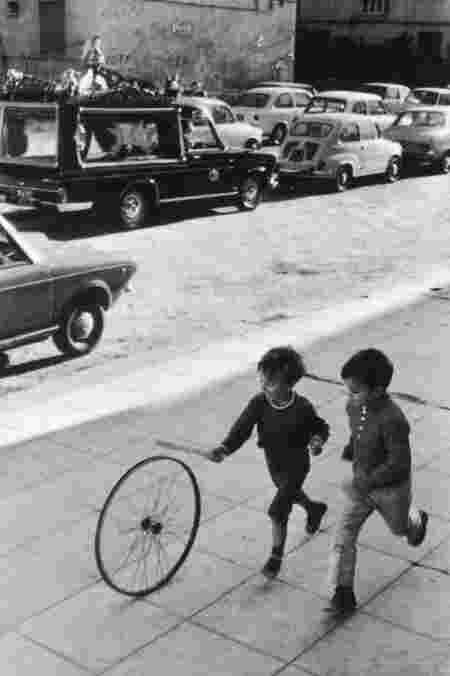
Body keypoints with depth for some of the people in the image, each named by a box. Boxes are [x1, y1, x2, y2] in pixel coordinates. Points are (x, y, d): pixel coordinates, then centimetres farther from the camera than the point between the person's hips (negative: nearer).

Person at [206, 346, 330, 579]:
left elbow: (321, 427, -10)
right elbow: (242, 428, -28)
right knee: (290, 494, 31)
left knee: (277, 512, -8)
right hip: (273, 463, 5)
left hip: (296, 466, -5)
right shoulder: (258, 403, -21)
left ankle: (276, 556, 16)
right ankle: (314, 508, 64)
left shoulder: (302, 408, -28)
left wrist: (318, 440, -32)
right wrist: (224, 448, -46)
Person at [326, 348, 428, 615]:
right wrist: (349, 451, 8)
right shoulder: (354, 407, -13)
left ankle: (418, 520, 61)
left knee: (399, 527, 25)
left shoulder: (393, 420, -35)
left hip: (391, 488, -5)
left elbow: (399, 464, -32)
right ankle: (344, 595, 6)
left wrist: (363, 484, -32)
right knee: (344, 536, -2)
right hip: (363, 484, 5)